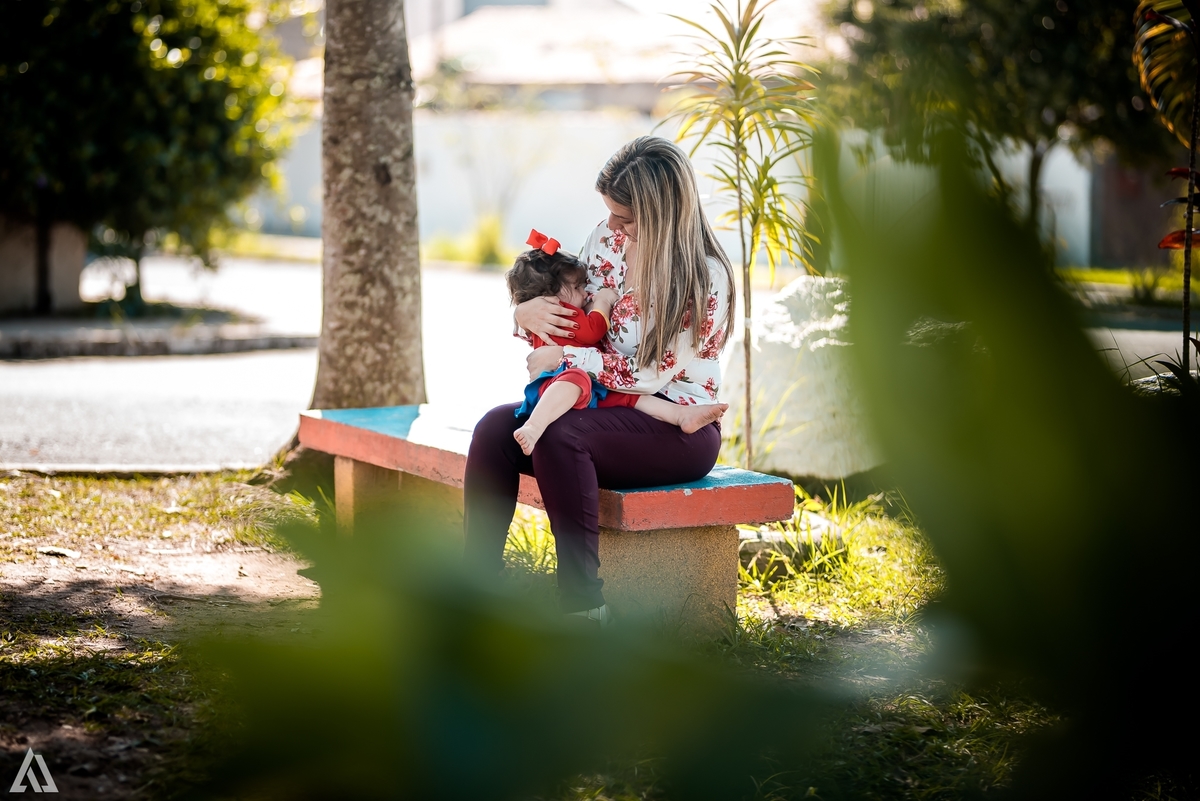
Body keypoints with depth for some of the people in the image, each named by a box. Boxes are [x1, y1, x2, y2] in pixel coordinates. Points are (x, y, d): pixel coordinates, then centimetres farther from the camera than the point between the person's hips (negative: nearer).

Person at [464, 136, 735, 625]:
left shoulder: (705, 278, -16)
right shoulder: (607, 241, 4)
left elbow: (652, 373, -19)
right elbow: (569, 314, 17)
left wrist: (563, 358, -14)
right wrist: (527, 312, -7)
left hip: (678, 428, -7)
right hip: (607, 410, 7)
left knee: (558, 436, -34)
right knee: (495, 429, -18)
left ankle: (583, 603, -28)